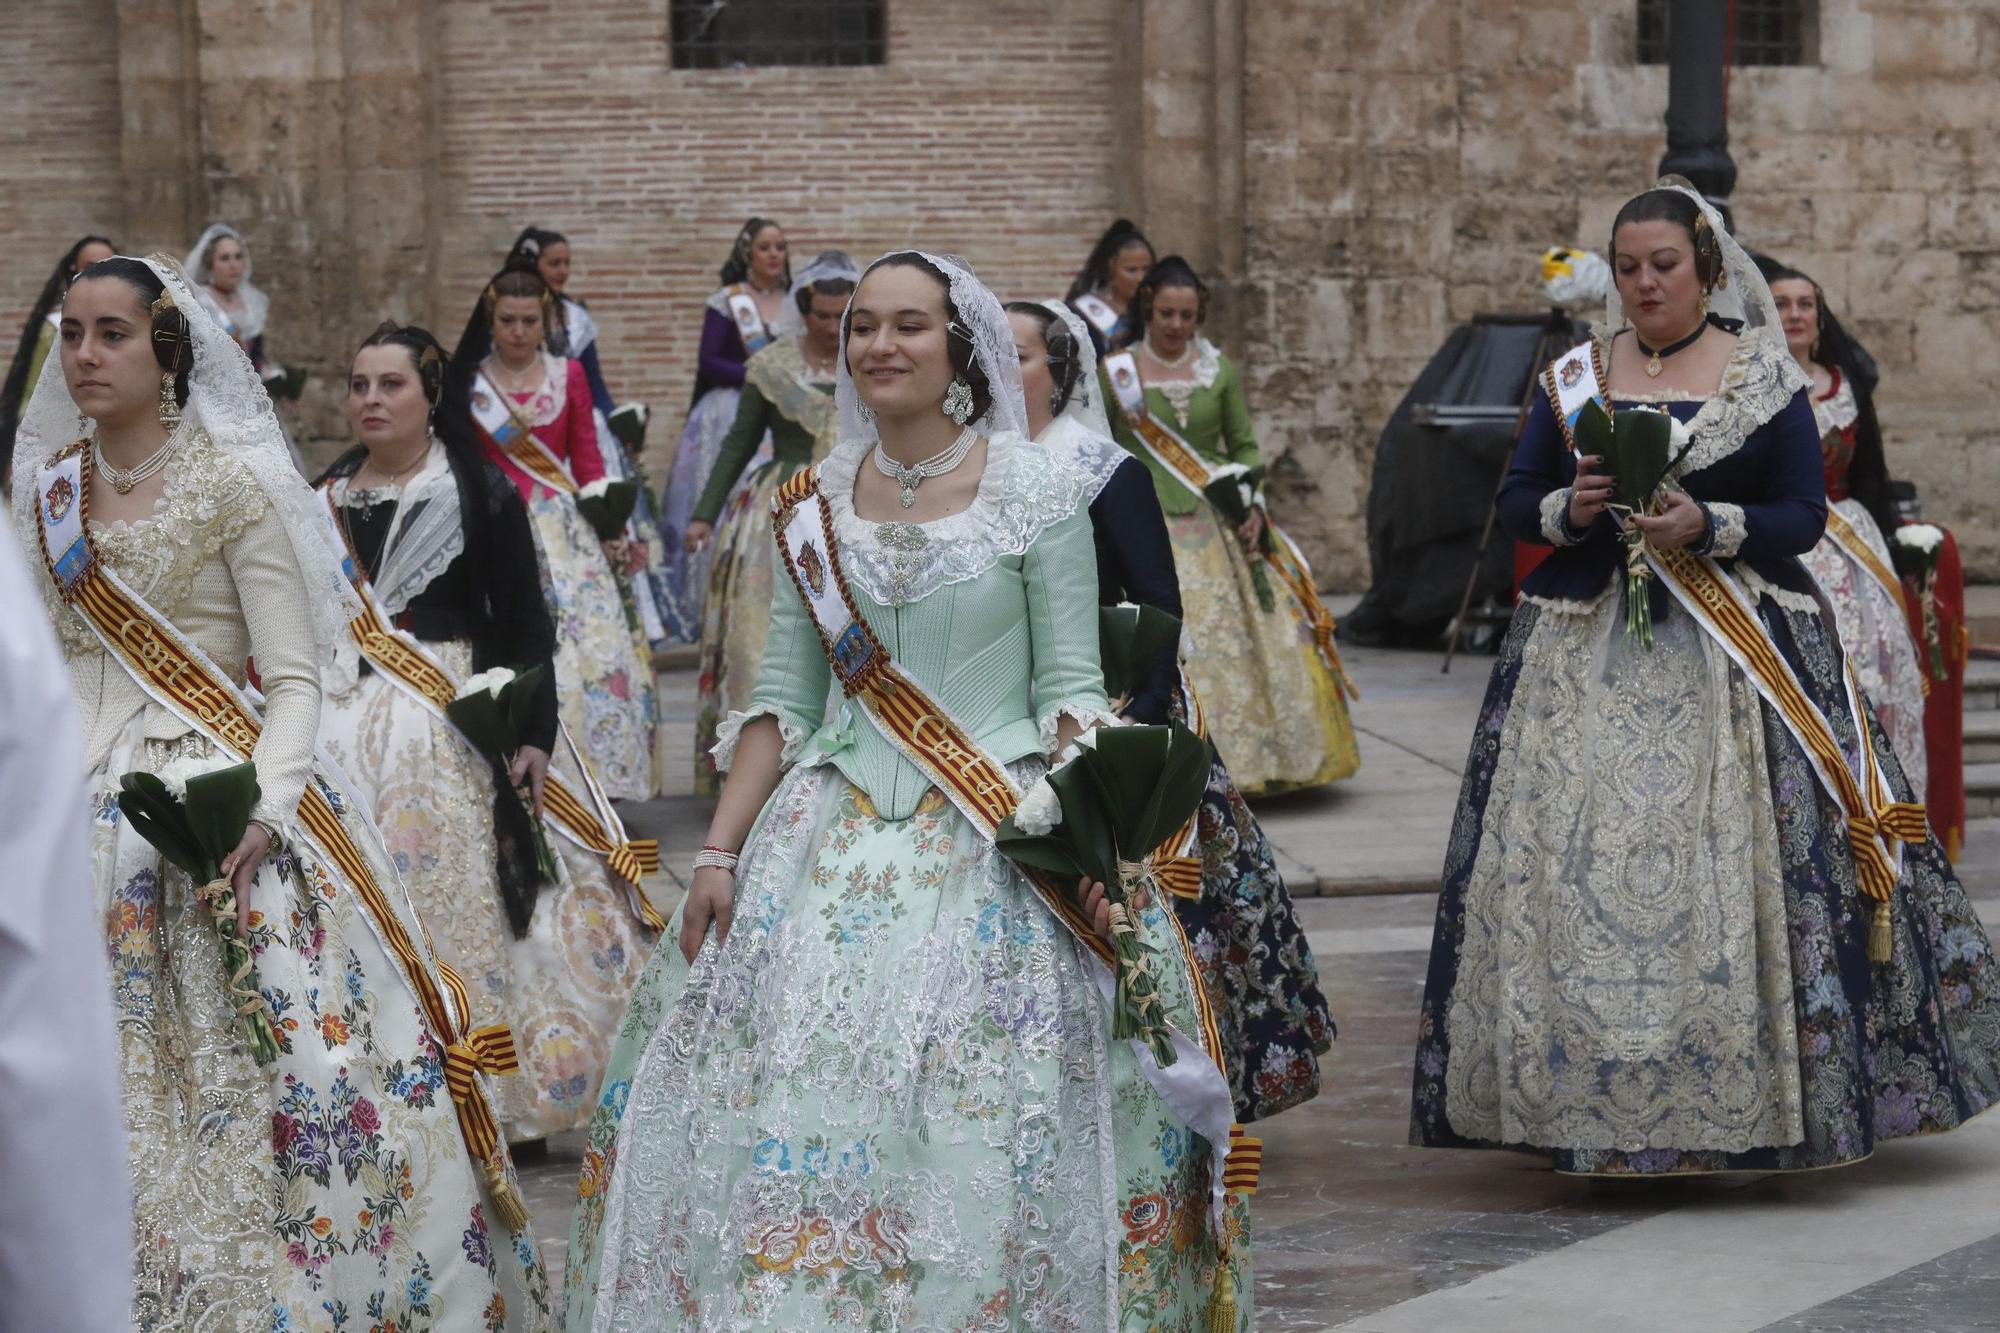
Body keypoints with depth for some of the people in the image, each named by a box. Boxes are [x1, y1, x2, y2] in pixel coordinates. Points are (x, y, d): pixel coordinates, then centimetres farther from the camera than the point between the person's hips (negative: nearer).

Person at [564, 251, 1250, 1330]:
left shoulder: (1036, 491, -2)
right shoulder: (816, 504, 8)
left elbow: (1071, 691, -2)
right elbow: (781, 700, 11)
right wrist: (720, 851, 5)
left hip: (1002, 837, -3)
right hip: (835, 835, 4)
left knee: (978, 1133, -9)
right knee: (788, 1110, -2)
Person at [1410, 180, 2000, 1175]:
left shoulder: (1764, 378, 4)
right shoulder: (1573, 378, 12)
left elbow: (1803, 514, -1)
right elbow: (1514, 504, 12)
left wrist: (1708, 524, -17)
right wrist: (1570, 509, -9)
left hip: (1730, 659, -2)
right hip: (1586, 662, 3)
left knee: (1733, 868, -9)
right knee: (1574, 867, -5)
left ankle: (1745, 1109, -2)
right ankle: (1579, 1103, 0)